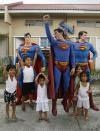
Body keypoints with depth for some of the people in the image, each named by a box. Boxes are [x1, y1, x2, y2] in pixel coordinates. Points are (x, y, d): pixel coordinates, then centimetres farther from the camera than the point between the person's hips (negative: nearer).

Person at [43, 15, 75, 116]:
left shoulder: (69, 43, 10)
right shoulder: (54, 42, 4)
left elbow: (72, 56, 8)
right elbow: (48, 34, -10)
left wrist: (73, 67, 0)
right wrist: (46, 22, -20)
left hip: (67, 67, 2)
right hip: (57, 67, -2)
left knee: (66, 86, 10)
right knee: (56, 86, 0)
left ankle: (65, 102, 32)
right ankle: (54, 106, 11)